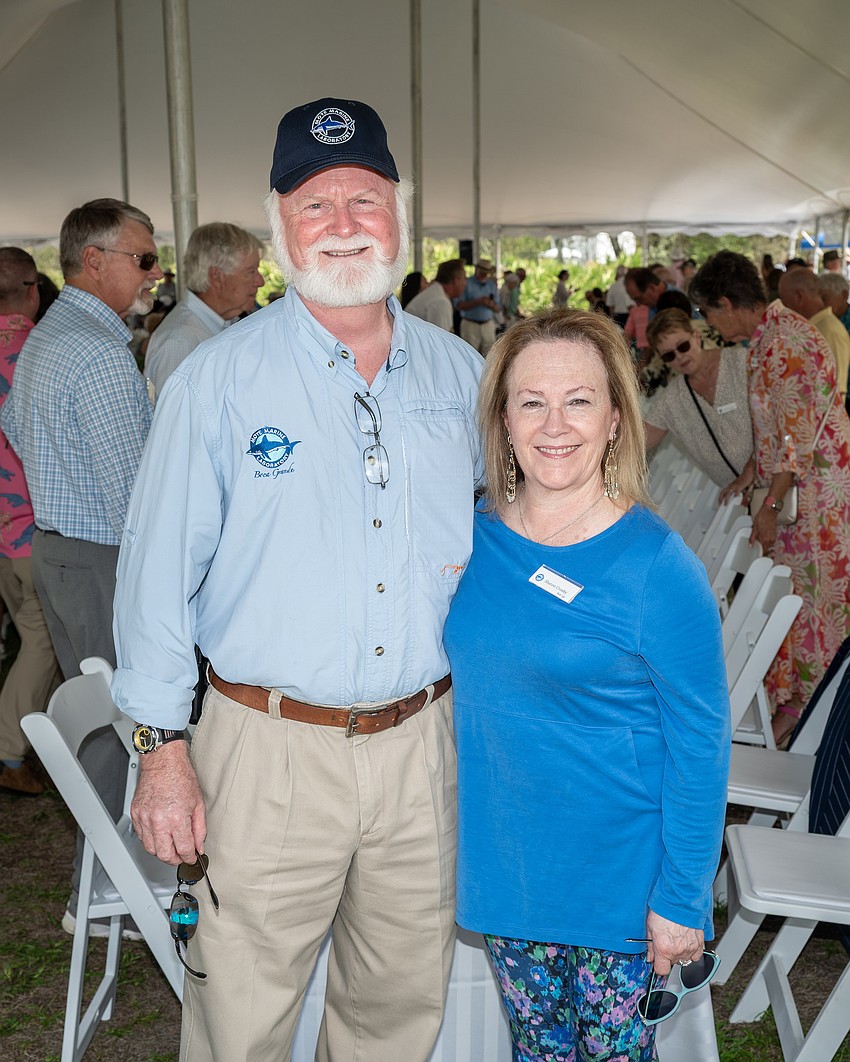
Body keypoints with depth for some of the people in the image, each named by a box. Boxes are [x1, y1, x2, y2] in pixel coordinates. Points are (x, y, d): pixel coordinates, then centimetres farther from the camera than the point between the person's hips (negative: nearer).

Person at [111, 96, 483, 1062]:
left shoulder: (458, 370, 6)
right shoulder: (219, 377, -6)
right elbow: (159, 568, -5)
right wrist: (164, 749, -6)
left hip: (423, 740, 4)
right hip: (271, 750, -3)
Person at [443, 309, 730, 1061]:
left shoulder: (657, 566, -19)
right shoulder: (474, 533, -4)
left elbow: (700, 746, -14)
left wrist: (681, 899, -12)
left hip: (617, 870, -4)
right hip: (503, 856, 4)